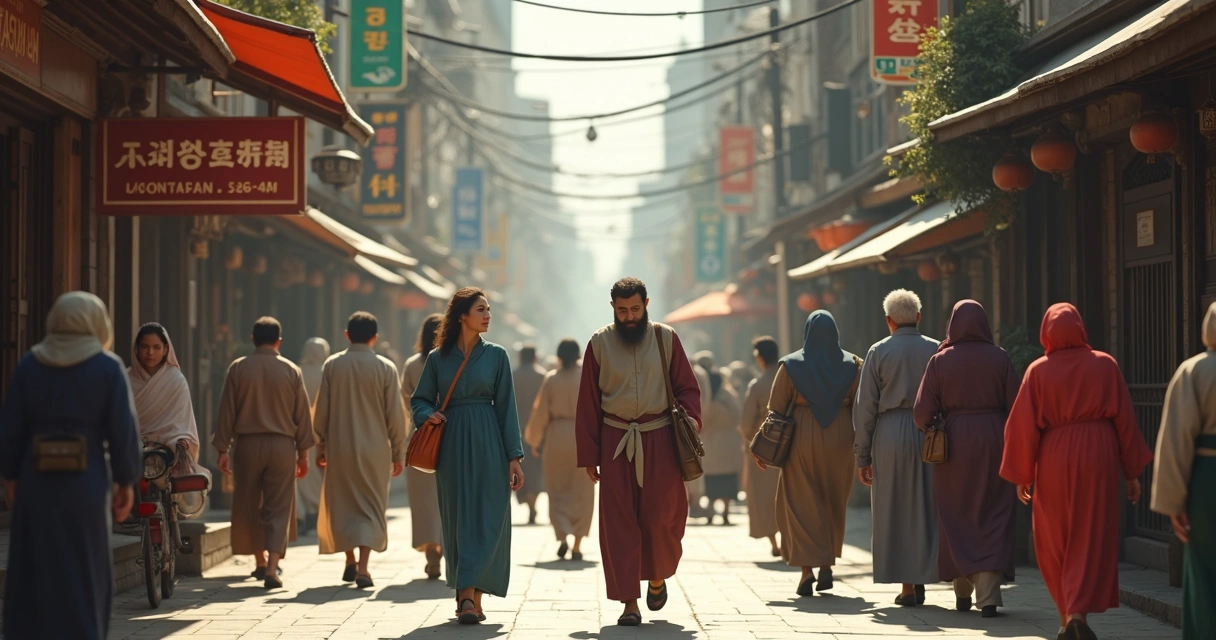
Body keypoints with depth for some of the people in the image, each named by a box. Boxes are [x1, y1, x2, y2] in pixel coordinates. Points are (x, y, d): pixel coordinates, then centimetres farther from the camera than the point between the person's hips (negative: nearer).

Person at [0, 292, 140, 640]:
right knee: (85, 581, 9)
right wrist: (126, 482, 1)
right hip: (86, 484, -2)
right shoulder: (108, 367, -5)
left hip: (36, 482, 2)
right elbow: (123, 431, -8)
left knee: (33, 577, 11)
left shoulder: (29, 365, 1)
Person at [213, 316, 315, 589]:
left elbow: (226, 412, 0)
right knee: (278, 508, 1)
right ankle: (272, 568, -12)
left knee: (249, 506, 15)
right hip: (282, 445, 0)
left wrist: (222, 449, 5)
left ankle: (261, 562, 25)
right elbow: (303, 415, 4)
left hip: (248, 444, 0)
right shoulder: (291, 370, 1)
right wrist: (303, 453, 11)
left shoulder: (238, 369, 0)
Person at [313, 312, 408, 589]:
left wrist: (320, 447, 11)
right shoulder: (386, 368, -5)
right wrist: (398, 453, 5)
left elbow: (322, 410, 1)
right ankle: (362, 568, -11)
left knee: (342, 504, 16)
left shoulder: (332, 365, -2)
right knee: (371, 506, 3)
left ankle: (350, 562, 22)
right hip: (375, 450, -1)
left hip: (340, 448, 1)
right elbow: (395, 415, -3)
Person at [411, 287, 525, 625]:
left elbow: (506, 407, 2)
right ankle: (468, 594, 12)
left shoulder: (496, 355, 4)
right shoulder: (438, 358, 5)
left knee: (486, 519, -8)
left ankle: (471, 596, -10)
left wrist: (514, 457, -2)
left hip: (487, 445, -1)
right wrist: (428, 414, -10)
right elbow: (420, 400, 13)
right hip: (452, 444, 1)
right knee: (457, 519, 3)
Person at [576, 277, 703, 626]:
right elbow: (588, 403, 4)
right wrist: (589, 454, 1)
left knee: (661, 516, -2)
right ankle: (629, 601, 2)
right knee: (619, 522, -2)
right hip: (616, 441, 0)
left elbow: (687, 387, 6)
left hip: (659, 440, 0)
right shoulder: (599, 344, 2)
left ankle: (657, 575, 28)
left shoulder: (666, 338, 3)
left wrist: (689, 421, -12)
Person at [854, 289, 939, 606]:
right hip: (929, 434, 1)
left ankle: (907, 586, 4)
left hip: (890, 436, -1)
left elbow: (865, 407, -1)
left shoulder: (878, 352, 0)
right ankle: (921, 578, 10)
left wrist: (862, 456, 2)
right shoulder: (937, 350, 4)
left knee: (895, 511, 5)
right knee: (927, 508, 10)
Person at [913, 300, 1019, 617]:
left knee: (956, 518, 14)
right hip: (994, 440, 0)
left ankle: (963, 593, 22)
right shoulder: (999, 358, -2)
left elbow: (922, 413, -5)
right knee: (992, 519, 3)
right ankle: (988, 595, -9)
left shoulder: (940, 361, -2)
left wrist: (931, 431, 17)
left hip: (954, 441, 1)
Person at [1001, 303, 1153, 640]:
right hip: (1097, 460, 0)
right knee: (1091, 540, 1)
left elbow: (1023, 425, -4)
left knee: (1056, 543, 14)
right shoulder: (1105, 366, -2)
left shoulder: (1038, 371, -4)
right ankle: (1078, 612, -15)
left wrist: (1022, 476, 4)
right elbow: (1124, 419, 0)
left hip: (1053, 462, 0)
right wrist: (1132, 472, 6)